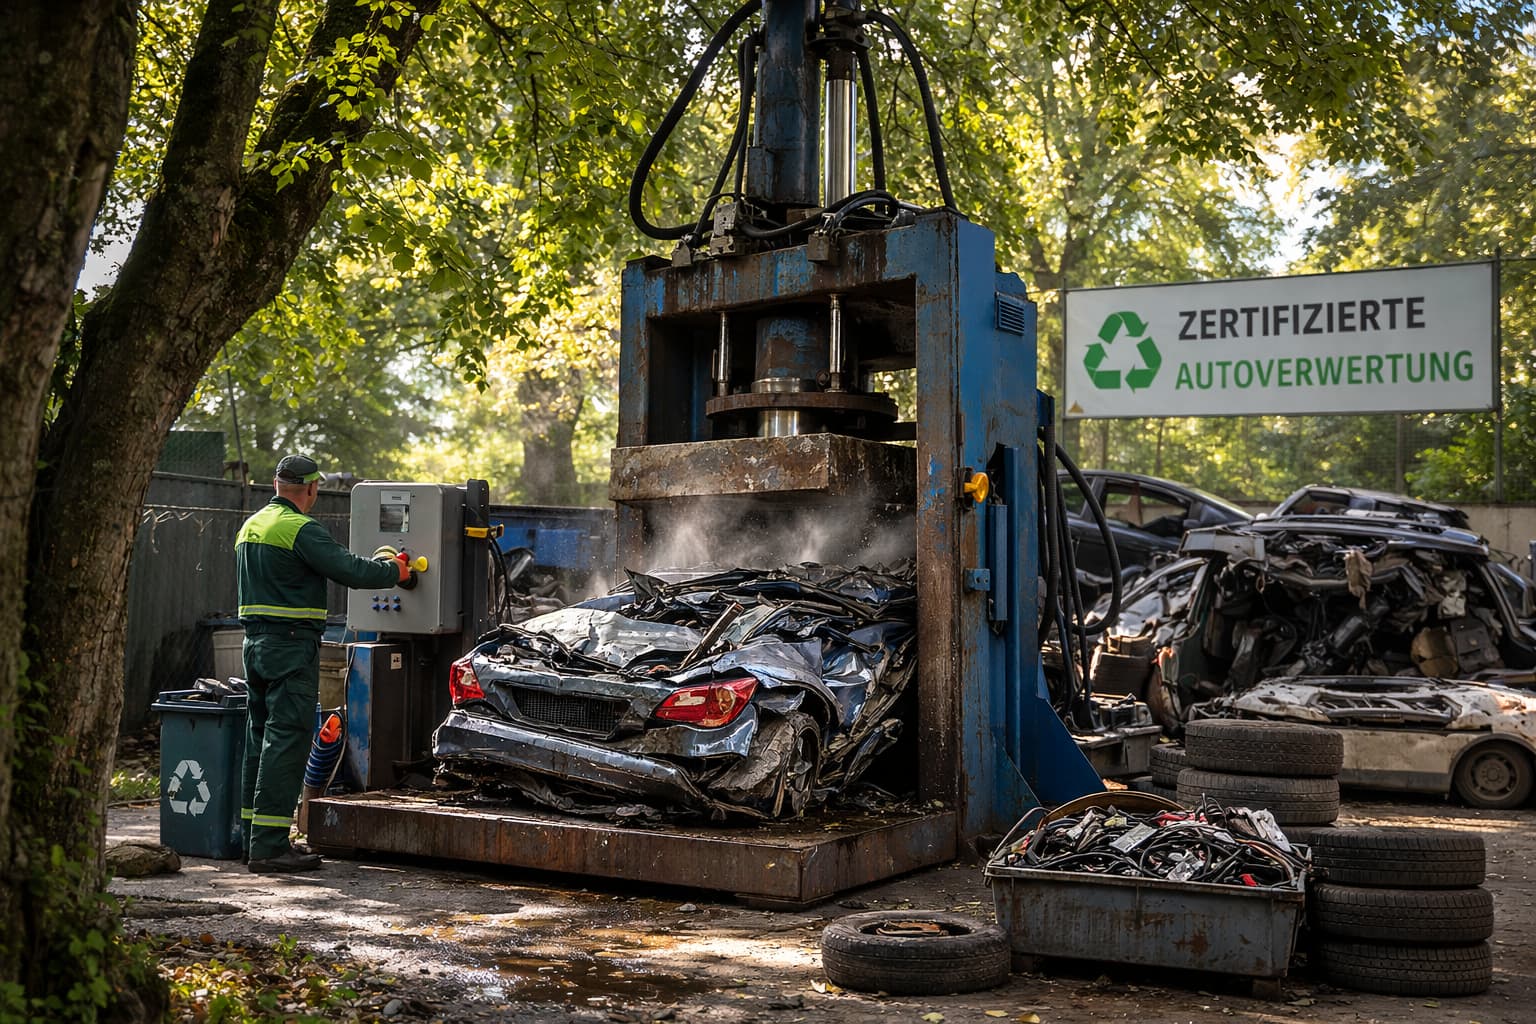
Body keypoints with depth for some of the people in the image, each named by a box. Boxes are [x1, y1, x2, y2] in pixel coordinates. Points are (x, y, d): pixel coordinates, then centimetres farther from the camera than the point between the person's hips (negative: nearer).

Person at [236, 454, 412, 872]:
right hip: (292, 643, -10)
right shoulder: (301, 529, -13)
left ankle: (253, 836, 19)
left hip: (255, 642, 10)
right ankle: (269, 846, -10)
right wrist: (394, 571, -1)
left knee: (260, 739, 14)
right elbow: (349, 570, -17)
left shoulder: (250, 526, 18)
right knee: (286, 743, -8)